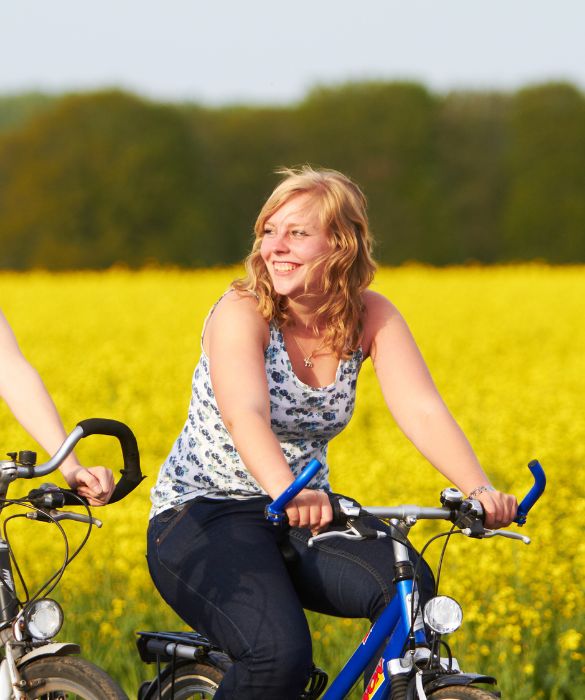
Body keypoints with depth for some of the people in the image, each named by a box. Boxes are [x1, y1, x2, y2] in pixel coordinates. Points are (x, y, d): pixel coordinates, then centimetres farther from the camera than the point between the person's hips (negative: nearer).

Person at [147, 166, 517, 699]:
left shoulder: (370, 317, -4)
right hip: (202, 516, -5)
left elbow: (423, 411, -17)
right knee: (279, 653, -30)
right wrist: (287, 492, -55)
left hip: (304, 519, 5)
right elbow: (246, 416, -35)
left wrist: (479, 490, -36)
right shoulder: (242, 312, -17)